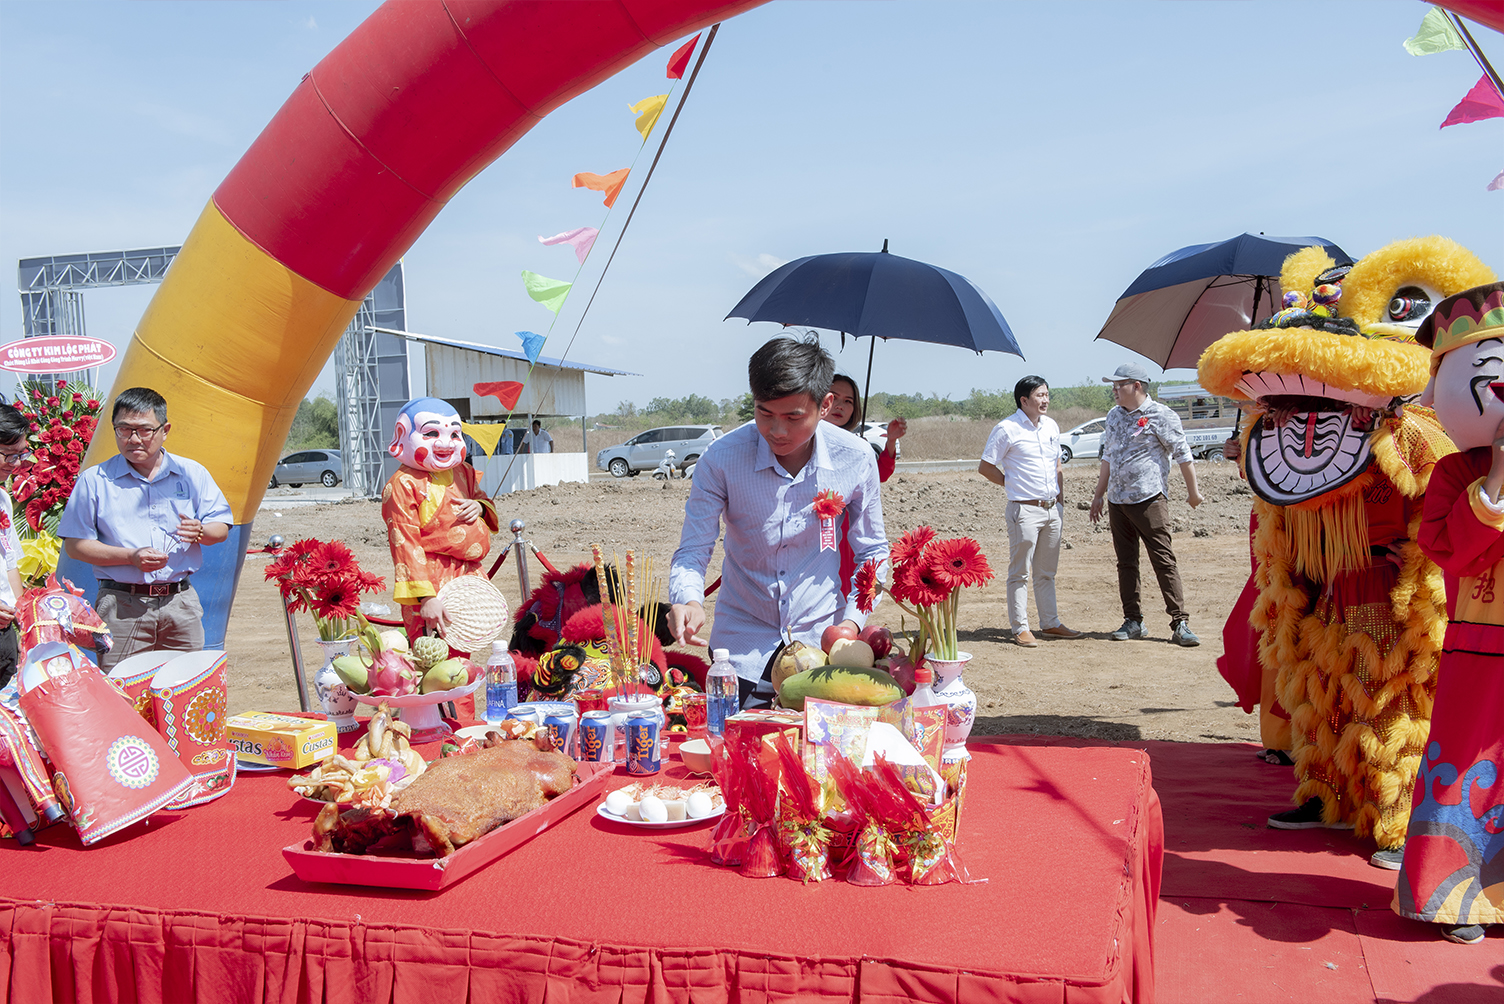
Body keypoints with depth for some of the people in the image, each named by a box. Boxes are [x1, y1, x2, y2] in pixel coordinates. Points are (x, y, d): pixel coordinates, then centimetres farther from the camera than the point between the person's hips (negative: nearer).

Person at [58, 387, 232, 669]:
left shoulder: (192, 474, 9)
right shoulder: (95, 481, 3)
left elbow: (221, 528, 12)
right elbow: (74, 545, 0)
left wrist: (200, 531, -12)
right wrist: (130, 557, -13)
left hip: (181, 602, 2)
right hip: (121, 607, -2)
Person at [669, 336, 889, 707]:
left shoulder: (855, 459, -10)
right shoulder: (721, 459, -15)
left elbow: (871, 553, 4)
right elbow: (693, 551, -9)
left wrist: (853, 620, -10)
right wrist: (689, 600, -31)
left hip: (822, 637, 1)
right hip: (742, 645, -1)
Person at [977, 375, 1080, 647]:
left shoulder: (1051, 426, 12)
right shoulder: (1007, 429, -9)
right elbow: (985, 467, -5)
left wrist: (1061, 502, 14)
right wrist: (1013, 485, -1)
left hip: (1051, 509, 7)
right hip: (1024, 510, -7)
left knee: (1046, 572, 14)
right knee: (1020, 573, -1)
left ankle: (1050, 623, 22)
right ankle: (1021, 629, 4)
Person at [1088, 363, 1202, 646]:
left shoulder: (1160, 415, -6)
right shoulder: (1114, 416, 15)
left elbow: (1183, 454, -3)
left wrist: (1192, 491, -1)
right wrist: (1099, 495, 21)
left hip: (1149, 499, -7)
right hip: (1118, 501, 7)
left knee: (1164, 561, -7)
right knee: (1126, 563, 8)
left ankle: (1180, 623, -4)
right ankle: (1133, 621, 15)